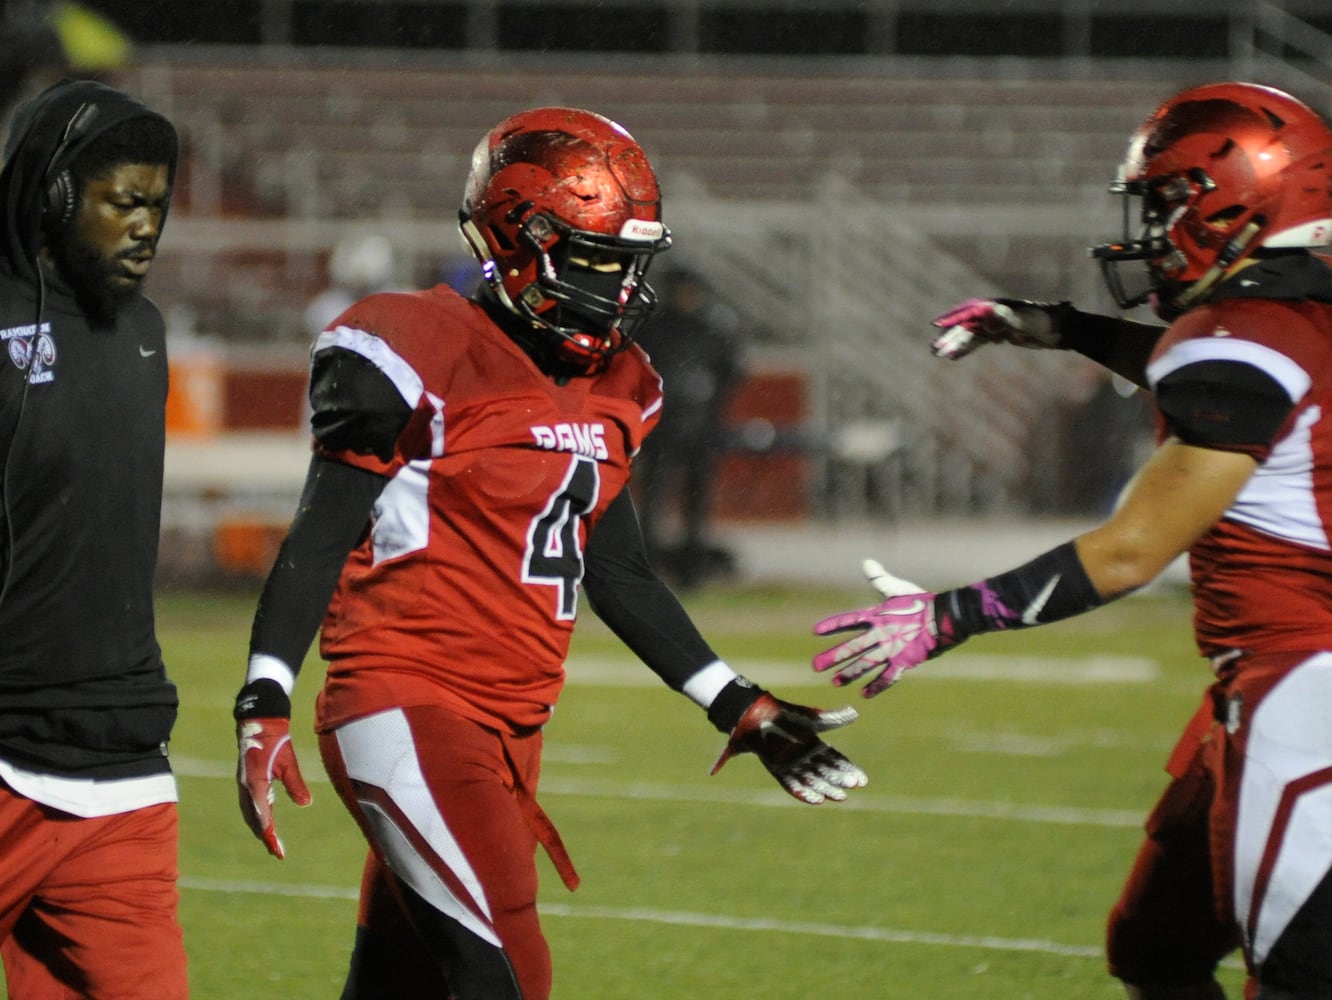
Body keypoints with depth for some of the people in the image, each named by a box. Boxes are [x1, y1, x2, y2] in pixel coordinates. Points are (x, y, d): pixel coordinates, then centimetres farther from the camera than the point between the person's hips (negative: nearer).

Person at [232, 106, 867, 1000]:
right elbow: (321, 540, -12)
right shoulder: (427, 360, -12)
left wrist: (743, 710, 20)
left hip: (509, 726, 8)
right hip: (408, 711, -8)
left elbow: (618, 574, 21)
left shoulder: (612, 387, 13)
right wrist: (265, 706, -21)